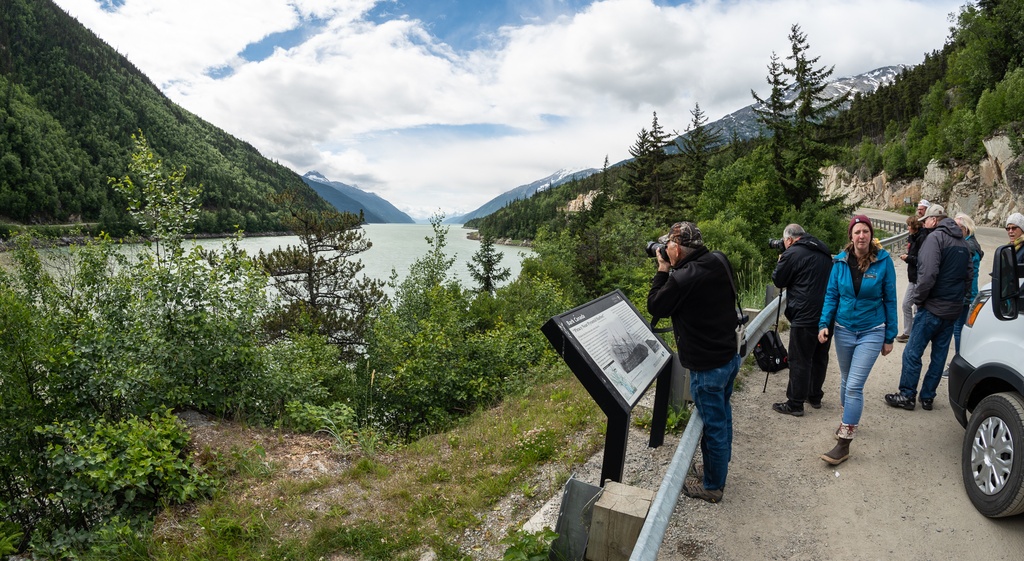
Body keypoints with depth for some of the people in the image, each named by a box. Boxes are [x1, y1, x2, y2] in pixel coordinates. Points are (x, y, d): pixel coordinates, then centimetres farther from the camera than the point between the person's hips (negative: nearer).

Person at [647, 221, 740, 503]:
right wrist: (671, 272, 7)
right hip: (731, 355, 9)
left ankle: (713, 486, 25)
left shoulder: (683, 278, -26)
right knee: (722, 414, 27)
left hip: (708, 366, -9)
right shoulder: (719, 264, -1)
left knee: (713, 425, 7)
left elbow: (656, 306, -11)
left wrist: (663, 271, -4)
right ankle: (722, 462, 48)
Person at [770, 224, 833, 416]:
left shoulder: (792, 254, -12)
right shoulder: (824, 251, 12)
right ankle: (815, 396, 30)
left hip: (805, 317, -8)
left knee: (799, 361, -1)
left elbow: (778, 281, -2)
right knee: (820, 357, 17)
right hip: (827, 315, 8)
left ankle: (795, 404, 5)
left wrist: (780, 261, 15)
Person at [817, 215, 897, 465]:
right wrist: (824, 324, -10)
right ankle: (848, 419, 43)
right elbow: (831, 295, 2)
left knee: (854, 386, -9)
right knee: (845, 381, 18)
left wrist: (890, 337, 0)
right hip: (844, 329, 3)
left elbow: (890, 299, -3)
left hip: (871, 332, -3)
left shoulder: (883, 261, -10)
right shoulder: (841, 261, -4)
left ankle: (844, 443, -3)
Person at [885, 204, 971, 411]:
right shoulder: (962, 243, 15)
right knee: (939, 355, 12)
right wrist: (957, 297, 21)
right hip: (953, 309, 9)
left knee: (912, 353, -1)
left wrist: (918, 298, -12)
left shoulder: (935, 237, -13)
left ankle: (907, 396, 4)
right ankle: (927, 397, 19)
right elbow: (968, 275, 20)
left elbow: (928, 273, -23)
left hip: (933, 308, -9)